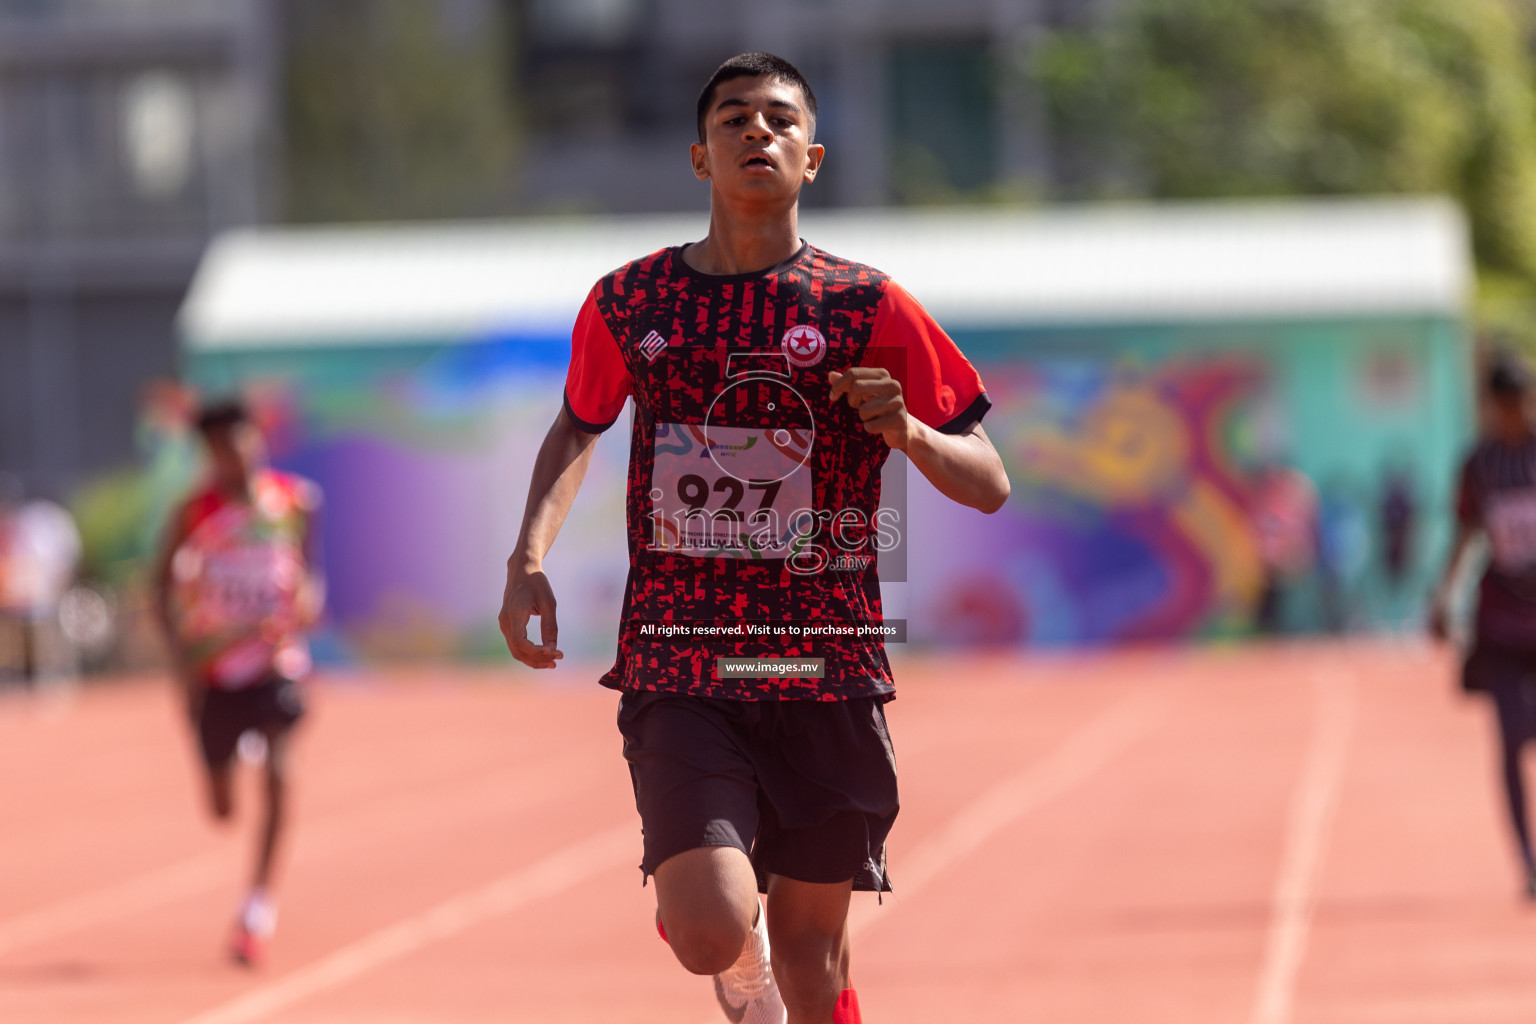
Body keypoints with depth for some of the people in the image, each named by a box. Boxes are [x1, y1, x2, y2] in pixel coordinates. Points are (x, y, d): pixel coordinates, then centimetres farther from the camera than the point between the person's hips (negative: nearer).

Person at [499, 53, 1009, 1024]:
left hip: (825, 671, 0)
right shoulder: (630, 302, 5)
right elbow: (578, 427, 25)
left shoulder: (869, 307, 0)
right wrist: (529, 559, 9)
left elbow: (989, 485, 3)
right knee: (710, 935, -18)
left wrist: (909, 432, -18)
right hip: (678, 671, 0)